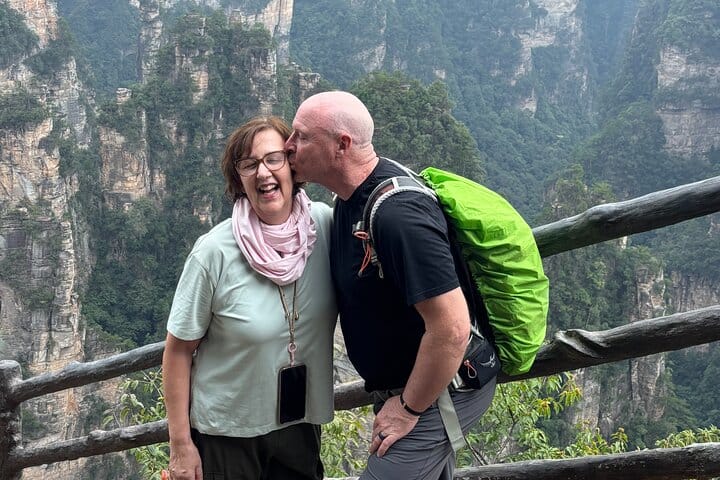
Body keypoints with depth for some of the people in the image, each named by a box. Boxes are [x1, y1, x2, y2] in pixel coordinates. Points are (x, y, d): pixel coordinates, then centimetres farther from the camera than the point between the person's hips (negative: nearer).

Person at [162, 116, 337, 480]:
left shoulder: (325, 223, -11)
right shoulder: (215, 252, -19)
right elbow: (179, 350, -11)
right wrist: (181, 445, -9)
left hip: (301, 424, 3)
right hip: (226, 434, -3)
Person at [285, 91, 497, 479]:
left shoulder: (397, 215, -31)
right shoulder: (354, 196, 1)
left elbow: (452, 327, -32)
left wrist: (408, 407, -20)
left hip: (440, 388, -10)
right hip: (398, 384, 10)